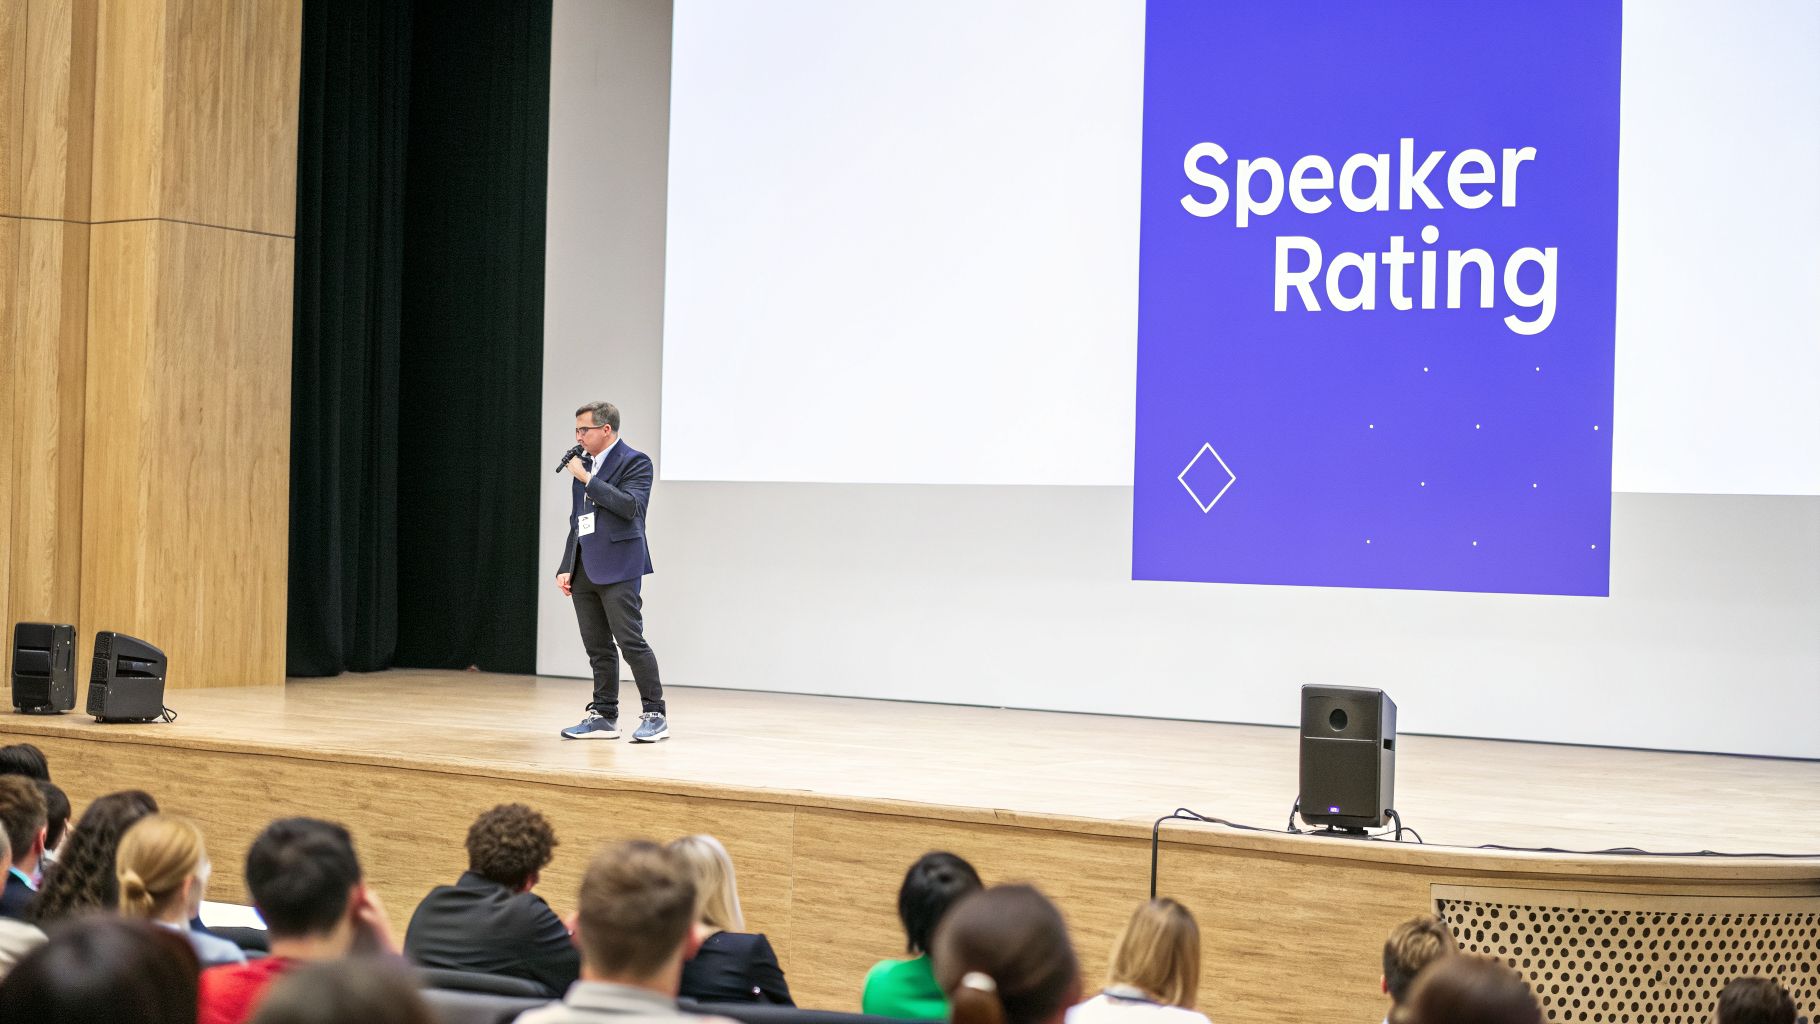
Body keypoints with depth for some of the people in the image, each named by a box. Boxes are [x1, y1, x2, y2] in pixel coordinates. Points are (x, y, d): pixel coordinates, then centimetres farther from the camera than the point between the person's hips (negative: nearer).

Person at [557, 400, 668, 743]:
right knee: (598, 648, 9)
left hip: (617, 569, -7)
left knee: (631, 641, -10)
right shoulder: (583, 464, 17)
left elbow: (630, 506, -21)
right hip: (584, 571, 7)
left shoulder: (634, 462, -4)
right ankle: (604, 717, 14)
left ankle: (655, 715, -4)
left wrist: (587, 479, -17)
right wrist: (566, 568, 14)